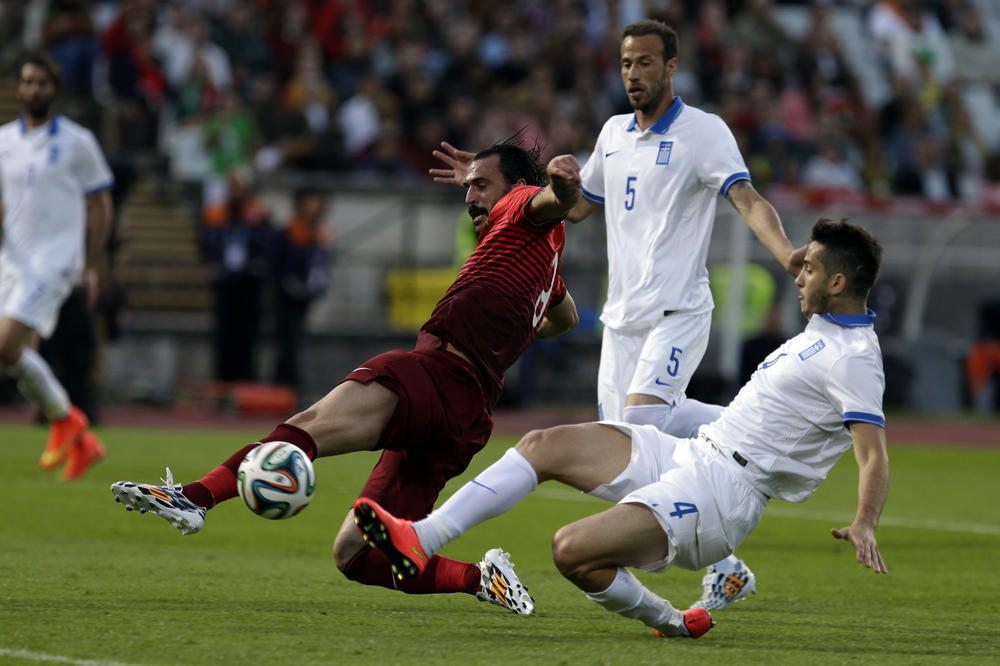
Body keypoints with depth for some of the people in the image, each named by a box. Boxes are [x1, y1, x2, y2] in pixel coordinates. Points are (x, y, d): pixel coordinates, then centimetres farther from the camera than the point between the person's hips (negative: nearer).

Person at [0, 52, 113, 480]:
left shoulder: (77, 141, -1)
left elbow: (99, 206, 2)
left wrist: (90, 266, -4)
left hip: (55, 257, -6)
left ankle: (64, 419, -1)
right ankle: (82, 443, 16)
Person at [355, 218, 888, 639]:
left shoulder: (852, 358, -14)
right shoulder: (822, 334, 16)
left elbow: (874, 456, -24)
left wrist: (864, 523, -40)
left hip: (723, 491, -10)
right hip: (691, 454, 10)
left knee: (573, 550, -25)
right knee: (547, 445, -2)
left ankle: (666, 622, -1)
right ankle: (421, 541, -8)